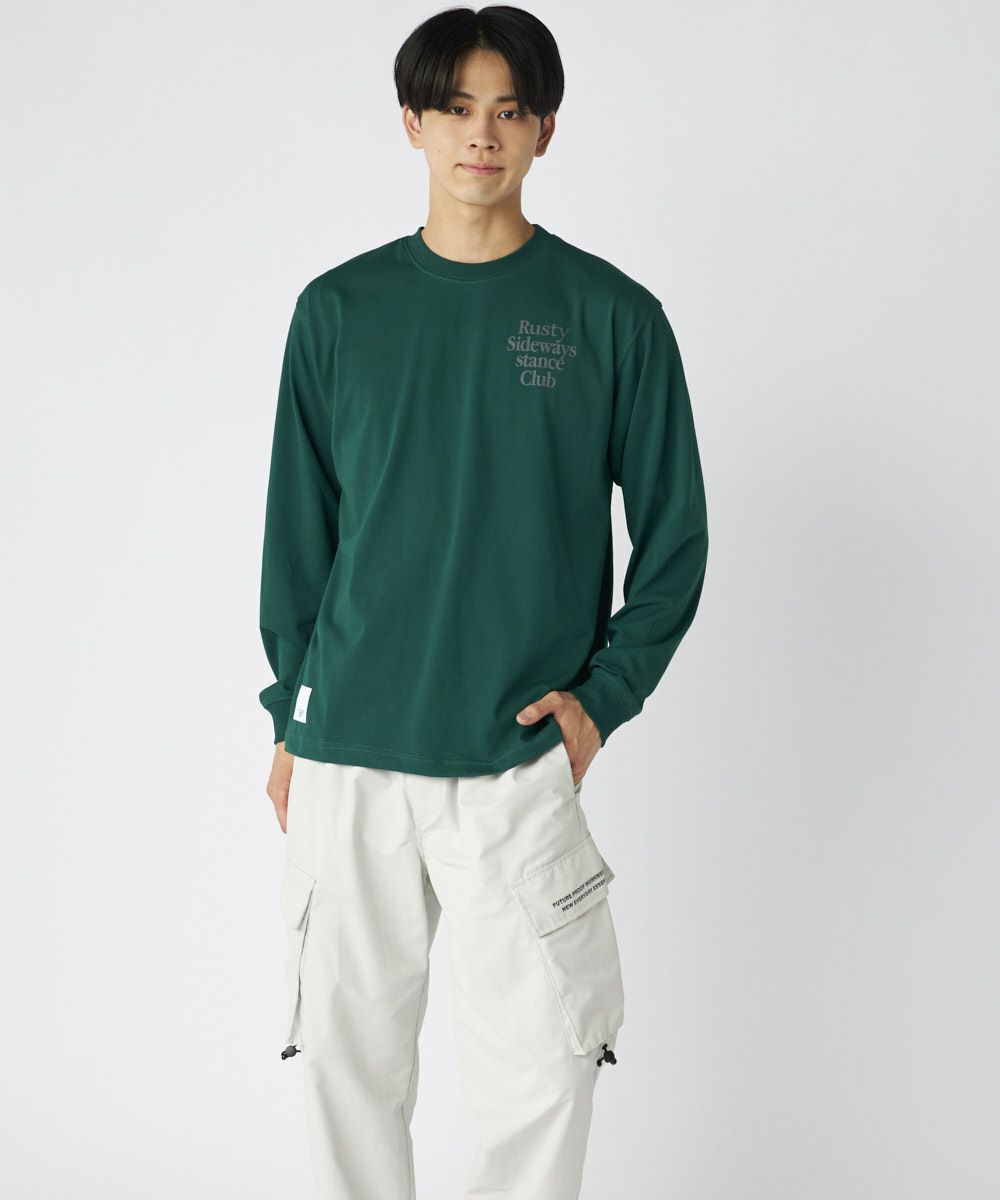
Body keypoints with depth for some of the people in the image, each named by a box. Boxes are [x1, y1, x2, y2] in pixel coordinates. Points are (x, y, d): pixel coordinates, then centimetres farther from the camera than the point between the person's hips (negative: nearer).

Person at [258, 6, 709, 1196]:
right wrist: (289, 716, 9)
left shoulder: (612, 315, 1)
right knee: (347, 1051, 11)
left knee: (537, 1069, 1)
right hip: (348, 750, 2)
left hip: (521, 757, -2)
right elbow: (297, 530, 11)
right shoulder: (339, 308, 6)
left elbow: (675, 533, 5)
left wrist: (602, 695, -5)